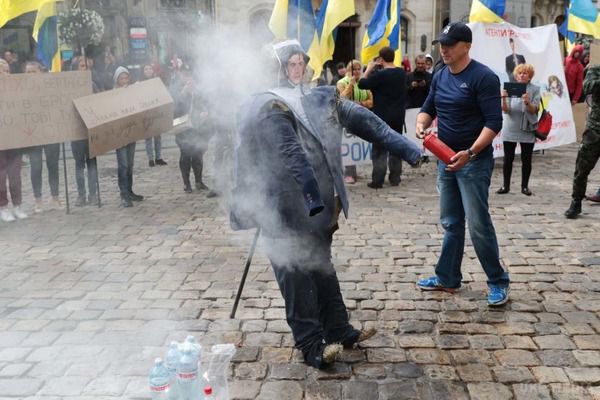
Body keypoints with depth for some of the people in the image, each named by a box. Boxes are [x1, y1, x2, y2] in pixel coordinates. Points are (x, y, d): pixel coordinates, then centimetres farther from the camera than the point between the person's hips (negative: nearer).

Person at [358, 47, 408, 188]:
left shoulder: (380, 75, -17)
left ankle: (377, 181, -4)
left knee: (379, 150, -2)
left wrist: (369, 69, -2)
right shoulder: (402, 73, 3)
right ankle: (395, 178, 16)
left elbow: (361, 84, -13)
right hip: (398, 117, 6)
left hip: (382, 117, -6)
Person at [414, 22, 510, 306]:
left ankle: (498, 282, 10)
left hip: (474, 161, -7)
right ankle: (447, 278, 23)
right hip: (445, 160, 7)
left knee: (478, 223, -5)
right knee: (451, 223, 13)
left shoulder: (483, 77, -14)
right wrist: (421, 125, -8)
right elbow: (428, 108, 16)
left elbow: (494, 123, -18)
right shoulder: (440, 76, 9)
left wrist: (469, 153, -29)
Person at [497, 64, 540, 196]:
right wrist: (503, 98, -26)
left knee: (526, 159, 5)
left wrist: (527, 102, -30)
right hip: (510, 130, 0)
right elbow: (505, 110, -6)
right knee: (508, 159, 4)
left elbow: (534, 110, -10)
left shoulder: (535, 90, -1)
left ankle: (525, 186, 16)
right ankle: (506, 186, 14)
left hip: (527, 131, 0)